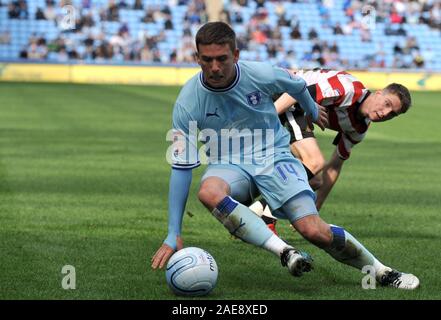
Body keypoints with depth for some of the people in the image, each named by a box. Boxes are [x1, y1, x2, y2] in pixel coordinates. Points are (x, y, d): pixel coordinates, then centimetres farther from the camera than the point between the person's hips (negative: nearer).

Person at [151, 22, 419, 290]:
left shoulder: (261, 74, -16)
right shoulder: (188, 102, -16)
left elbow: (297, 85, 10)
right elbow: (182, 167, -12)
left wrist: (313, 110, 32)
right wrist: (174, 235, -14)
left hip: (274, 157, 0)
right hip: (228, 165, 1)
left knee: (314, 231, -20)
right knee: (209, 192, -38)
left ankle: (383, 273, 2)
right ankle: (284, 251, -38)